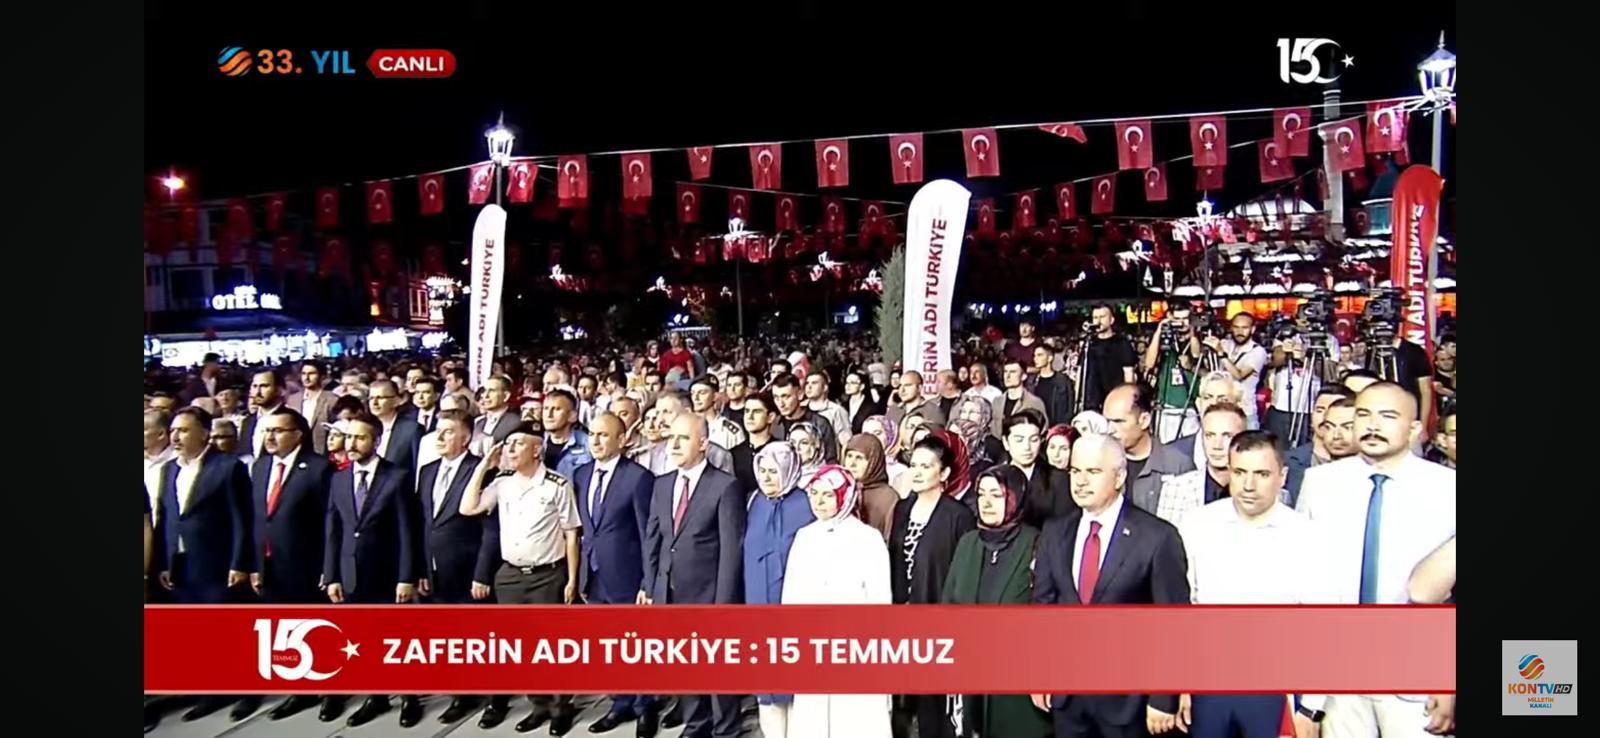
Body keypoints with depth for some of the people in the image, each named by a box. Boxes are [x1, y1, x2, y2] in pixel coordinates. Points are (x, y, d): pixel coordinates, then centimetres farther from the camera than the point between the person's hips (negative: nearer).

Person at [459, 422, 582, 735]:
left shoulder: (557, 485, -9)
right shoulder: (502, 484, 6)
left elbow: (571, 535, -6)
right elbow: (467, 509, -2)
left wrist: (572, 580, -9)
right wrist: (483, 466, -4)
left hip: (547, 576, -5)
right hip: (509, 575, 5)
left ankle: (561, 707, 19)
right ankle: (540, 704, 26)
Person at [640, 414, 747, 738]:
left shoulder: (725, 485, -10)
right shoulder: (662, 484, 9)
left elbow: (731, 548, -13)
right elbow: (652, 539, 12)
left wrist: (723, 603, -15)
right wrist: (649, 586, 5)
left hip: (708, 595, -5)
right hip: (669, 593, 5)